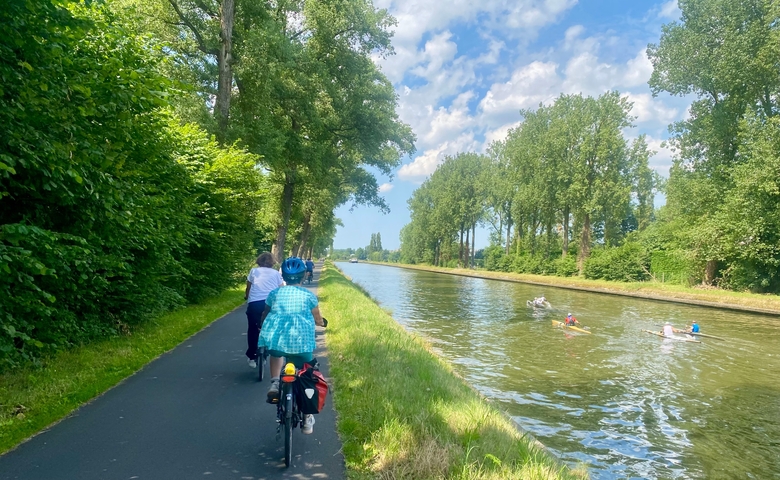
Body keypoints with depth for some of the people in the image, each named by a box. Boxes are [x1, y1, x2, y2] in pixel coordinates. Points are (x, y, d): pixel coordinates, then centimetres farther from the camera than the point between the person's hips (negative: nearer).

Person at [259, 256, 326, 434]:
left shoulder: (275, 293, 10)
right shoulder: (309, 295, 5)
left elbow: (265, 315, 24)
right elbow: (318, 321, 14)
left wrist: (263, 326, 46)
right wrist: (322, 322, 38)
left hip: (276, 338, 2)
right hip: (301, 342, -1)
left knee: (277, 353, 37)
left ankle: (274, 383, 13)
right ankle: (307, 420, 22)